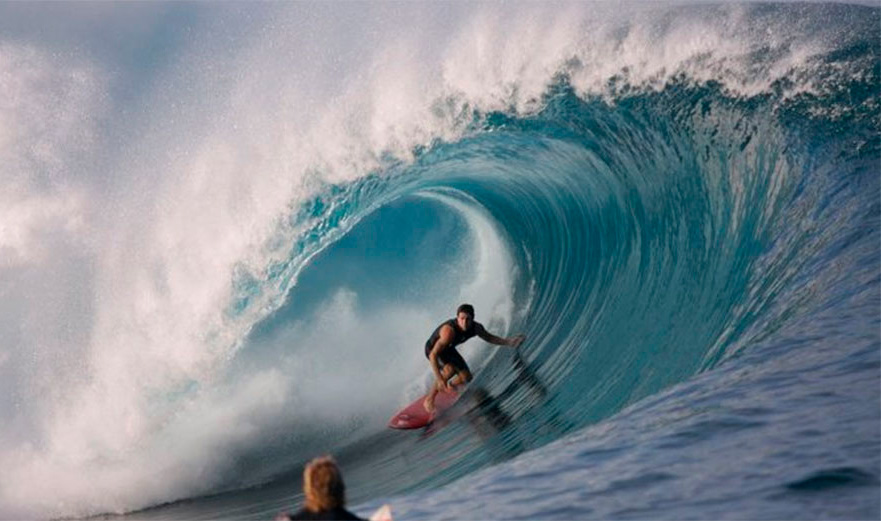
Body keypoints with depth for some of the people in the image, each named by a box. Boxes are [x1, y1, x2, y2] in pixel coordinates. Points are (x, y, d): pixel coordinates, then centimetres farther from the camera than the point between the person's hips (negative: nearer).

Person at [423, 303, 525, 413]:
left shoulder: (476, 328, -22)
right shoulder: (449, 331, -43)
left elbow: (489, 338, 0)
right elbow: (433, 355, -42)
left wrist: (508, 342, -14)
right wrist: (439, 379, -46)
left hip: (448, 349, 6)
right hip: (433, 348, -6)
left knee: (466, 378, 0)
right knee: (450, 369, -32)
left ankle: (450, 385, 35)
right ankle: (429, 400, -16)